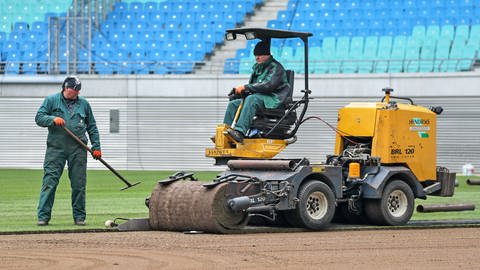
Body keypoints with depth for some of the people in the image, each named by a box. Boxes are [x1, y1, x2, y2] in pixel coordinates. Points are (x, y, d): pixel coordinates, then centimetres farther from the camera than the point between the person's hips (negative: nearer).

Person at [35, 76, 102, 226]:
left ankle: (79, 216, 11)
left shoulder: (84, 104, 15)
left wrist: (96, 146, 9)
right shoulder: (51, 100, 7)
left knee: (79, 184, 2)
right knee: (49, 181, -9)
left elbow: (92, 127, 17)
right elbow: (39, 118, 2)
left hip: (78, 149, 2)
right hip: (56, 147, -2)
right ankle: (43, 216, -9)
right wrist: (53, 119, -17)